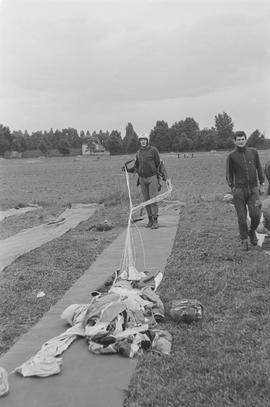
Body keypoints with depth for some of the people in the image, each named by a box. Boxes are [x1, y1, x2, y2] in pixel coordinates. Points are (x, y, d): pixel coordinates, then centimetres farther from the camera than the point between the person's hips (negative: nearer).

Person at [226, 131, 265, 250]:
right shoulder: (231, 156, -1)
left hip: (253, 189, 1)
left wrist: (262, 182, 10)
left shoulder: (253, 152, 5)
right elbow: (229, 173, 6)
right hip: (239, 190, -1)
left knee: (256, 215, -9)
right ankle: (244, 240, 18)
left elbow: (259, 168, 15)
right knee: (242, 217, 1)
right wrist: (232, 187, -4)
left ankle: (252, 231, 22)